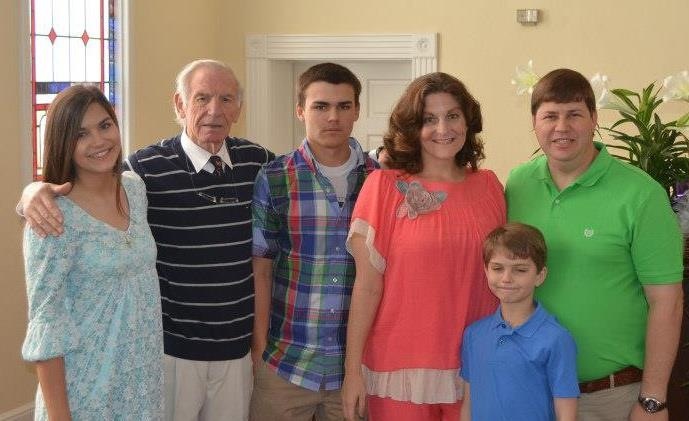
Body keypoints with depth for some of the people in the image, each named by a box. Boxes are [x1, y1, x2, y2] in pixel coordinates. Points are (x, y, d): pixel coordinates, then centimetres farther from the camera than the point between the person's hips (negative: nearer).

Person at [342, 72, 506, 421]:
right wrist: (352, 370, -7)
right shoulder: (384, 186, -5)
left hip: (473, 366, 3)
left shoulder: (488, 186, 4)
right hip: (401, 367, -3)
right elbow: (367, 286, -6)